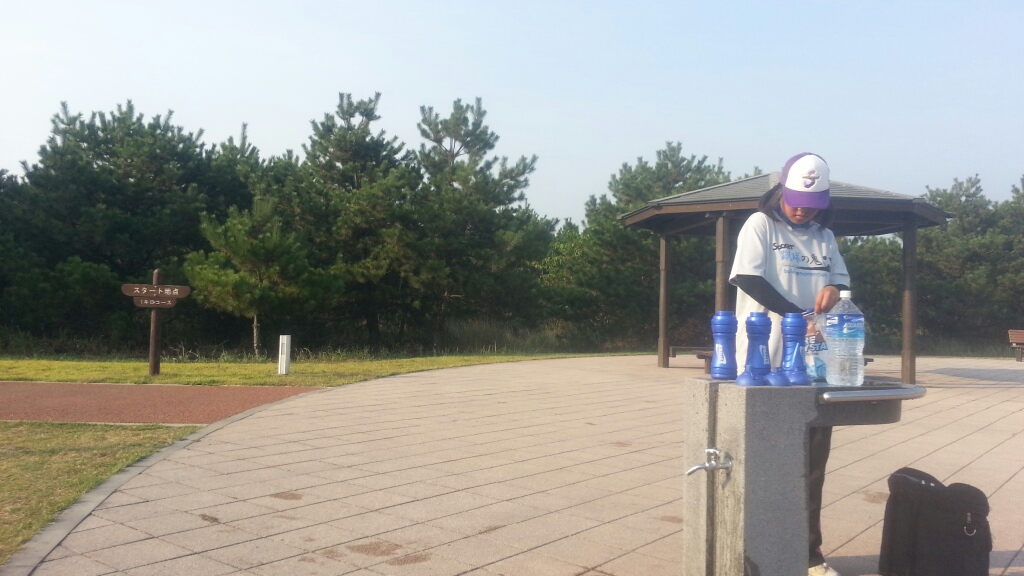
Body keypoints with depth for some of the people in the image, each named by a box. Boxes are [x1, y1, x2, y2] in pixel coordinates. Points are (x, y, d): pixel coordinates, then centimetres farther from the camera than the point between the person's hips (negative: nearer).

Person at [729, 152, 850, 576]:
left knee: (813, 459, 8)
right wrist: (799, 315, -24)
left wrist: (833, 289, -7)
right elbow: (748, 279, -14)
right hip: (766, 364, -5)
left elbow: (842, 280, 18)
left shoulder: (824, 236, 15)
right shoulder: (760, 225, -2)